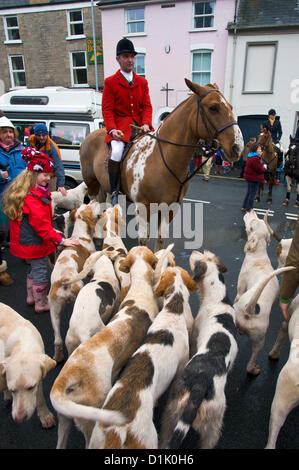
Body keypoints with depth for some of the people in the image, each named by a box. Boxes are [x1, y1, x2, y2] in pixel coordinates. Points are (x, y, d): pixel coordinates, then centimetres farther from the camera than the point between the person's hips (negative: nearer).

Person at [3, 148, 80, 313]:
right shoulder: (33, 198, -27)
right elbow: (42, 225, -27)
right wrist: (61, 240, -22)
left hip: (26, 241, 10)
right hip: (34, 243, -10)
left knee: (35, 268, 24)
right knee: (41, 270, 6)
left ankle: (31, 297, 41)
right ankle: (41, 304, 22)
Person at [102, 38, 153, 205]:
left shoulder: (142, 82, 18)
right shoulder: (110, 82, 8)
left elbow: (147, 106, 11)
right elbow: (107, 109, 0)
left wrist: (146, 124, -10)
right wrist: (112, 129, -18)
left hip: (140, 125, 4)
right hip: (120, 126, -4)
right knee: (117, 152, -31)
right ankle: (114, 191, -17)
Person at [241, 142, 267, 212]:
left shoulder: (250, 157, 10)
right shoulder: (255, 158, -23)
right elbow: (259, 170, -21)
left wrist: (262, 167, 6)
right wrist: (264, 168, -3)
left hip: (249, 177, 10)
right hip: (254, 178, -10)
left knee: (249, 192, 19)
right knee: (252, 194, 0)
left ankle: (244, 207, 27)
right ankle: (248, 209, 7)